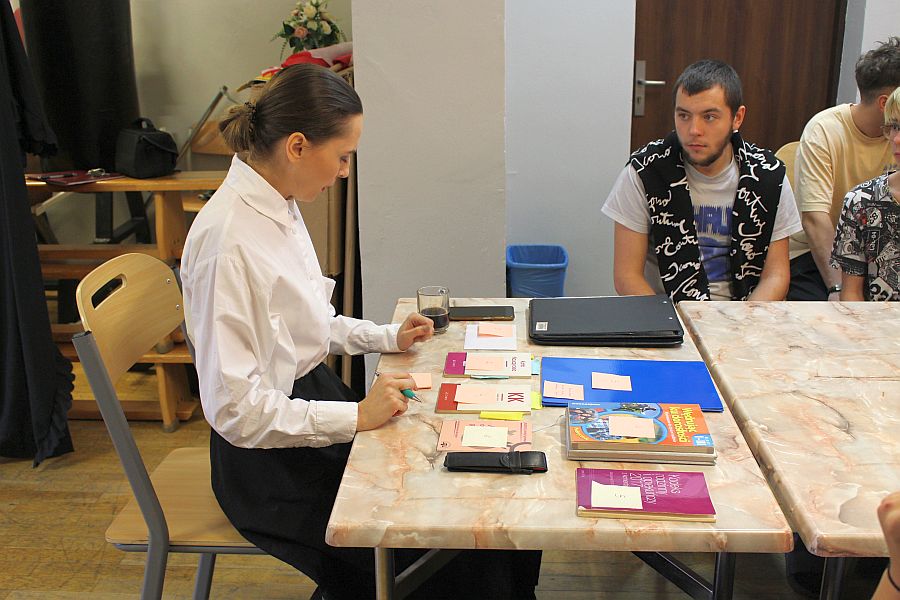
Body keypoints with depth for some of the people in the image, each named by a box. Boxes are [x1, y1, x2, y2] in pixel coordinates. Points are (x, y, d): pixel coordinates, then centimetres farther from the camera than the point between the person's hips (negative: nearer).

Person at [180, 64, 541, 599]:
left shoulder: (279, 207, 3)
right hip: (272, 459, -8)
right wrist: (356, 416, -23)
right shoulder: (228, 240, -25)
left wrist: (388, 338, 7)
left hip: (317, 397, 9)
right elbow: (236, 408, -24)